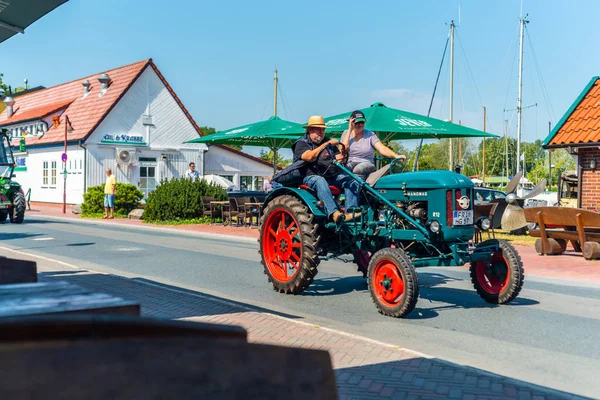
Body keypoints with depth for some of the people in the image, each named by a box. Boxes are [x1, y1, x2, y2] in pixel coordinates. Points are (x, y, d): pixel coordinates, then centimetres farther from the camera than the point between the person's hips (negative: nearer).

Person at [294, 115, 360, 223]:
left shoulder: (328, 141, 24)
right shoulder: (301, 143, 5)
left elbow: (339, 158, 15)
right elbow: (310, 157, -17)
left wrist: (342, 156, -10)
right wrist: (326, 144, -23)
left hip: (333, 176, 5)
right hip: (311, 176, -5)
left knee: (351, 181, -20)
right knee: (320, 182, -39)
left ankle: (350, 212, -32)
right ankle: (333, 212, -53)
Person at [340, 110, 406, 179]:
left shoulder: (369, 135, 7)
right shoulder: (346, 133, 11)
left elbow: (382, 149, -5)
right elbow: (344, 149, -8)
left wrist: (396, 156, -24)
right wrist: (349, 130, -4)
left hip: (367, 164, -1)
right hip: (349, 164, 1)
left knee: (358, 169, -37)